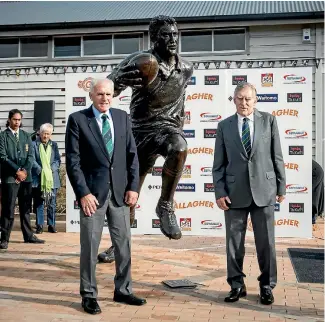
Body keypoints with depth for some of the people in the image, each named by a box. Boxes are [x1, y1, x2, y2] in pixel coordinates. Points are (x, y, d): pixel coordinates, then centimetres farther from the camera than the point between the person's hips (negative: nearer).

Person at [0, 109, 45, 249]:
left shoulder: (26, 135, 14)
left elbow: (30, 155, 9)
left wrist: (25, 171, -6)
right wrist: (17, 171, -13)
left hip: (26, 177, 5)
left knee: (26, 208, 12)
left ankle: (28, 235, 20)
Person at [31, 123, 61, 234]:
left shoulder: (54, 145, 12)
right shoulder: (34, 144, 1)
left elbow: (57, 160, 8)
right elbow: (32, 160, -5)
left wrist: (51, 169, -9)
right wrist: (41, 170, -16)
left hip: (52, 178, 2)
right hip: (38, 179, -2)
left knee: (52, 203, 5)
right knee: (39, 203, 3)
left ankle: (51, 225, 13)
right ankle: (39, 226, 10)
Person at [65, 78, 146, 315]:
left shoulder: (122, 117, 8)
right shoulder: (77, 119, -3)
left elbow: (132, 155, 8)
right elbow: (73, 161, -8)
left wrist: (133, 187, -1)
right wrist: (83, 193, -14)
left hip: (120, 191, 4)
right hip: (92, 192, -4)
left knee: (124, 243, 10)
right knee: (90, 246, 4)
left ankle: (123, 290, 25)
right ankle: (89, 295, 18)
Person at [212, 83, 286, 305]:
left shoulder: (269, 120, 4)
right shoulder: (224, 126, 5)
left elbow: (277, 157, 5)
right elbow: (219, 164, 5)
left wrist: (281, 186, 4)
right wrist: (219, 192, -4)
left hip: (264, 190, 0)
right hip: (235, 192, 1)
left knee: (266, 241, 6)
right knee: (234, 241, 7)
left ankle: (267, 286, 21)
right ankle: (237, 285, 21)